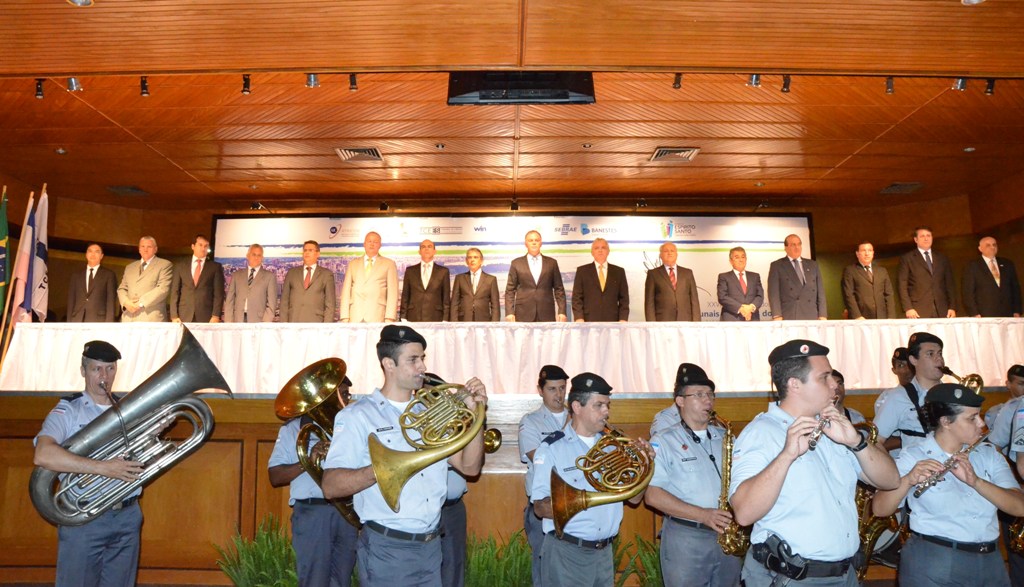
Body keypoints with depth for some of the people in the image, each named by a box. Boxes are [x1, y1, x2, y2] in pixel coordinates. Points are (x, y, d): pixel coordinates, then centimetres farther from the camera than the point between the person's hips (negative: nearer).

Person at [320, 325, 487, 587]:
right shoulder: (358, 416, -7)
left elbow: (470, 467, 4)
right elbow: (331, 486, -15)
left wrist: (475, 413, -6)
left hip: (431, 546, 5)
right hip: (387, 550, -5)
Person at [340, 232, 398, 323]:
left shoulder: (389, 264, 11)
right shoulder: (353, 264, 18)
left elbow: (393, 293, 4)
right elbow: (346, 291, 12)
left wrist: (389, 319, -6)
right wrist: (345, 318, 2)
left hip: (377, 317, -2)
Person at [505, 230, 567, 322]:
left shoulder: (551, 263, 10)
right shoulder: (516, 263, 8)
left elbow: (559, 289, 9)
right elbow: (510, 290, 6)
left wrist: (562, 312, -1)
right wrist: (509, 312, -5)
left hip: (546, 315, 1)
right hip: (523, 315, -1)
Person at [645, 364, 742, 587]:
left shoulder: (726, 438, 11)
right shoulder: (663, 441, -5)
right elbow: (652, 495, -12)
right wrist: (703, 515, -19)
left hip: (728, 536, 5)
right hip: (685, 538, -4)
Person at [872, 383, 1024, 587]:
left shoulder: (989, 454, 6)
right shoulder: (913, 457, -7)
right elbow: (880, 509, -16)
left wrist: (975, 481, -22)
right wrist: (907, 480, -32)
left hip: (990, 563, 4)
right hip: (932, 564, -4)